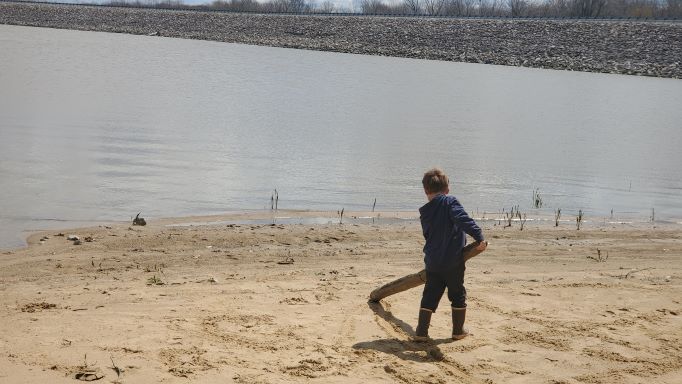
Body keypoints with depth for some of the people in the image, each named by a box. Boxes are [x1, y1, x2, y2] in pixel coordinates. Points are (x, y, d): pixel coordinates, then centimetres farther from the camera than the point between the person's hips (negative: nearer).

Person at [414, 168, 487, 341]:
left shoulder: (425, 213, 9)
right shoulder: (450, 202, -7)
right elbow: (463, 220, -24)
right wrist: (479, 236, -30)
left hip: (432, 262, 4)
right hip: (453, 262, -4)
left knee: (429, 297, 11)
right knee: (458, 295, 13)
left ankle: (421, 332, 7)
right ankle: (458, 331, 20)